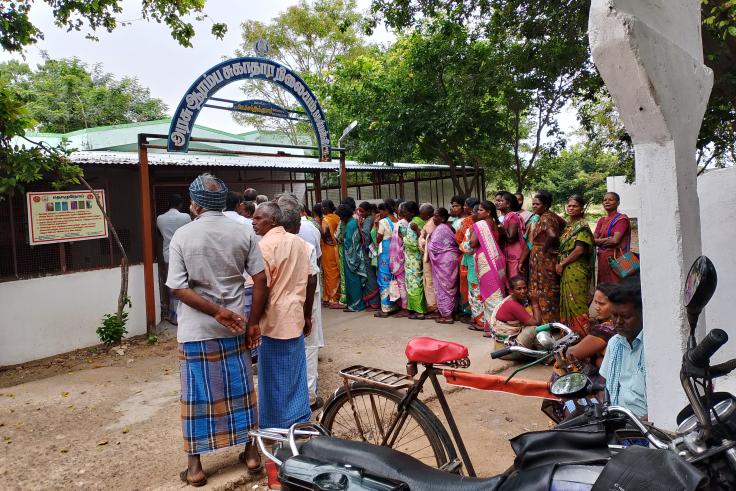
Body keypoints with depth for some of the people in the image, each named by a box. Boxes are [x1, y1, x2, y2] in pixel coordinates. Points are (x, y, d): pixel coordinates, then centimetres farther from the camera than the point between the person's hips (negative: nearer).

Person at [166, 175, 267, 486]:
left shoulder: (182, 236, -7)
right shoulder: (243, 232, -3)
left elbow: (179, 288, -13)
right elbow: (261, 281, -5)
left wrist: (217, 312, -13)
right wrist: (253, 322, 0)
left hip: (196, 331, -2)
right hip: (235, 328, 2)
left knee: (197, 395, 9)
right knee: (239, 390, 15)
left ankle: (195, 466, 20)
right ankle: (250, 452, 26)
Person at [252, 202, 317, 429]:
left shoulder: (265, 245, -14)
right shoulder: (299, 242, 8)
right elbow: (311, 280, 10)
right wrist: (307, 315, 17)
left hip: (274, 321, -7)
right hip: (296, 319, 7)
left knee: (275, 378, 5)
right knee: (295, 374, 17)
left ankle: (277, 427, 16)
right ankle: (300, 418, 29)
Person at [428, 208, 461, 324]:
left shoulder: (440, 229, -15)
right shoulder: (448, 227, 14)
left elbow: (433, 247, -16)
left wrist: (428, 241, 4)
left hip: (444, 261, -9)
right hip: (451, 259, 9)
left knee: (443, 287, -2)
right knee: (450, 286, 13)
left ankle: (446, 315, 2)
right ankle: (451, 311, 19)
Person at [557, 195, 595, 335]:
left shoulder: (582, 226, -9)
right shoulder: (568, 225, 16)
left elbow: (579, 250, -18)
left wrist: (562, 264, -13)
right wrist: (559, 263, 6)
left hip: (577, 270, -8)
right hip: (566, 270, 8)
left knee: (576, 301, -4)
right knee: (567, 300, 12)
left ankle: (580, 333, 4)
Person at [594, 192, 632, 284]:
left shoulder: (622, 219, -3)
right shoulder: (601, 220, 18)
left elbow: (615, 240, -14)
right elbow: (594, 239, 9)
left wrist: (599, 240, -2)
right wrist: (607, 240, -9)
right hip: (602, 259, 6)